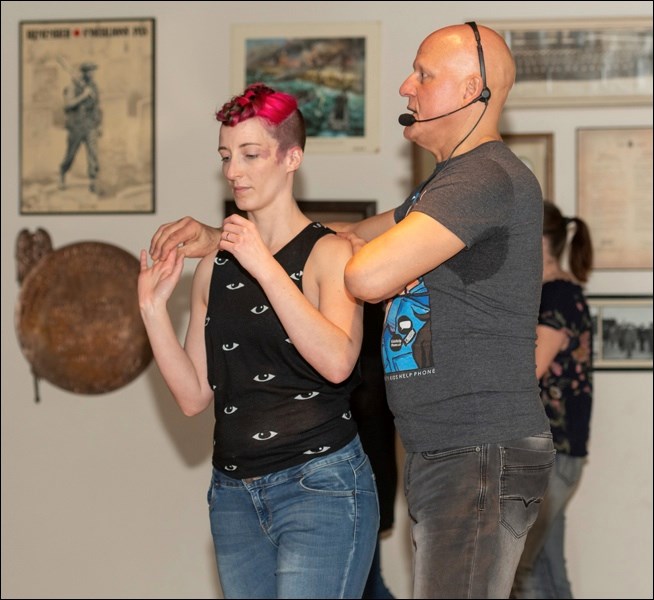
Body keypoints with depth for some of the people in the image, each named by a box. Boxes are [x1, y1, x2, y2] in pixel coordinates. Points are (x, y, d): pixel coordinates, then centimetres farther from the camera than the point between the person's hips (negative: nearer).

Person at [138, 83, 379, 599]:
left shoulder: (329, 252, -4)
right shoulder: (215, 266, 11)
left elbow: (337, 362, -21)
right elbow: (194, 397, 9)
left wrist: (265, 267, -20)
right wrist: (154, 309, -2)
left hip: (320, 484, -6)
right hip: (234, 493, 6)